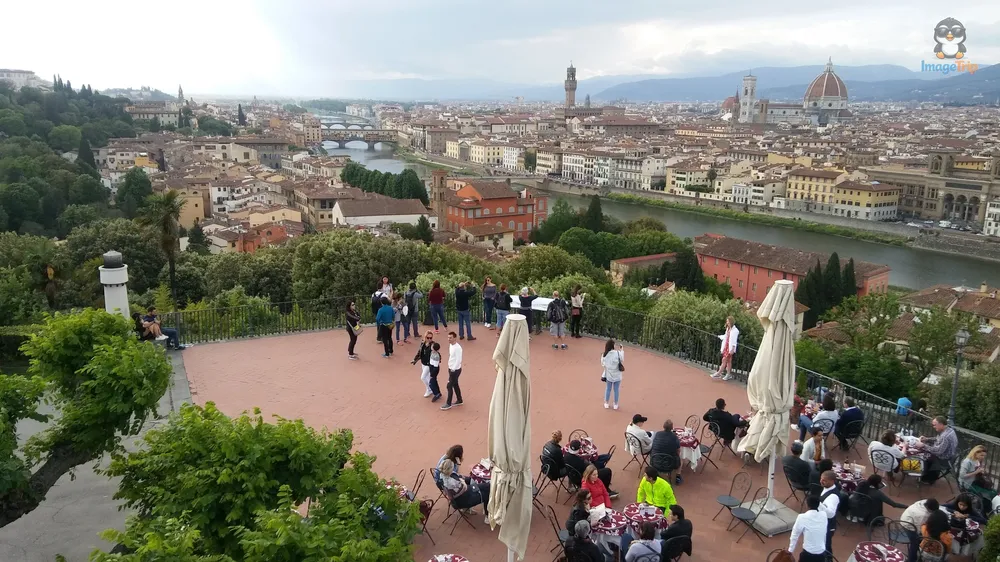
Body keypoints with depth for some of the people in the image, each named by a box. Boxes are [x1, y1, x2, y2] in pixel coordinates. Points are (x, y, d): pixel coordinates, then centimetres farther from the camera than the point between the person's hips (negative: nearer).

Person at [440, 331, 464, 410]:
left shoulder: (457, 348, -24)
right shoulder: (450, 345, 4)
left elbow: (458, 360, -24)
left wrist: (453, 369, -20)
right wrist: (450, 367, 14)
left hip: (455, 370, -9)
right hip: (451, 368, 9)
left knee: (449, 386, -3)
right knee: (455, 385, 18)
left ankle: (448, 404, 7)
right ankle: (459, 401, 31)